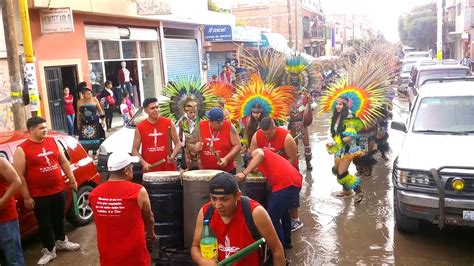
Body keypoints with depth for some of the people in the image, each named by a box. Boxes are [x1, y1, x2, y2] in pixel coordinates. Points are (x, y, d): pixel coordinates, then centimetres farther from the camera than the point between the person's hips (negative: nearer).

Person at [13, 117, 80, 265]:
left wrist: (72, 180, 11)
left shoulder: (52, 141, 3)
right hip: (39, 195, -4)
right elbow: (19, 176, -12)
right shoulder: (22, 149, -12)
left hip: (58, 190, 4)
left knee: (59, 218, 20)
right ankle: (49, 251, 23)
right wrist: (26, 197, -13)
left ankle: (61, 242, 41)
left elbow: (64, 162, 11)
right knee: (45, 224, 8)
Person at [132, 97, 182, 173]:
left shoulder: (168, 123, 0)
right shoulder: (140, 127, 1)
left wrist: (173, 156, -15)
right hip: (149, 170, 0)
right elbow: (135, 150, 4)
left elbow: (178, 143, 4)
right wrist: (143, 163, -12)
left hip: (169, 168, 0)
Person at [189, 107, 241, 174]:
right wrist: (195, 148, -18)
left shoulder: (229, 127, -9)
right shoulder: (200, 127, -4)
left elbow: (237, 146, -9)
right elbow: (191, 145, 5)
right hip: (206, 171, 2)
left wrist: (226, 159, -22)